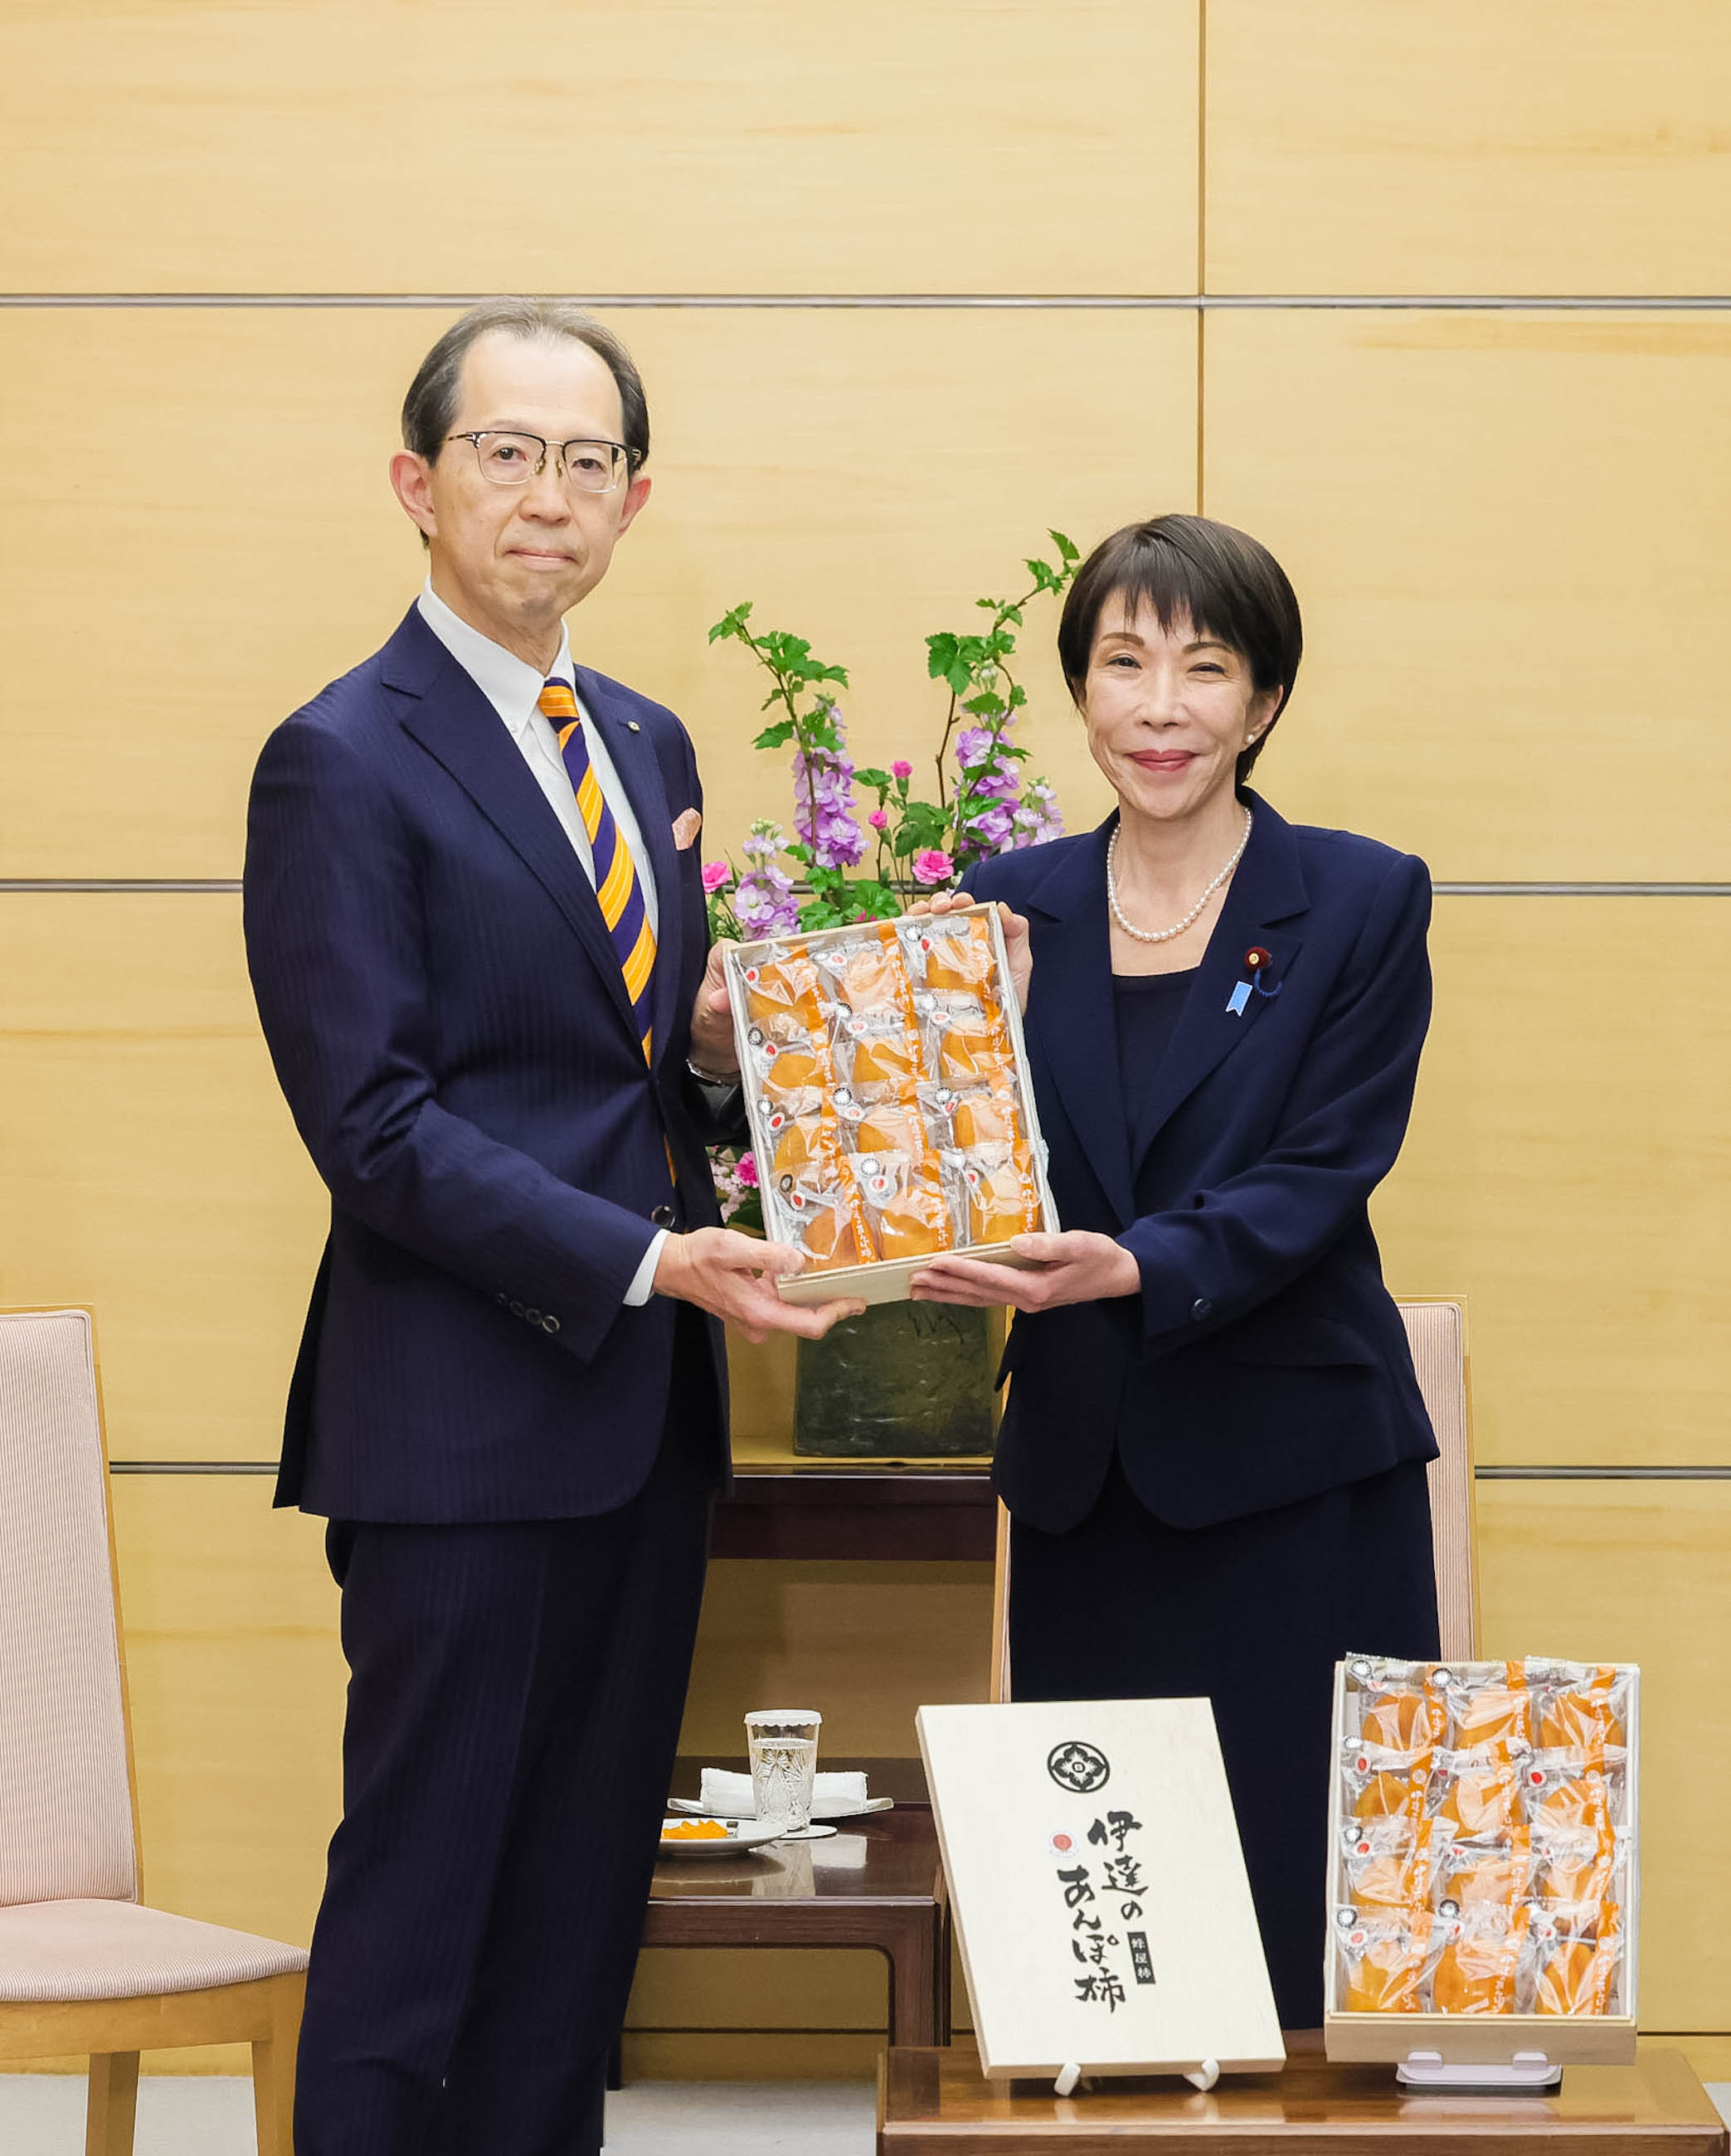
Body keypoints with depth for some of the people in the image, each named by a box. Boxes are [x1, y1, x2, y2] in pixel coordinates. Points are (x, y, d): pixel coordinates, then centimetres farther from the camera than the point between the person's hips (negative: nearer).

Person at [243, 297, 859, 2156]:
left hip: (645, 1399, 7)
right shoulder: (341, 762, -9)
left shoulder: (647, 744, 15)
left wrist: (719, 1058, -2)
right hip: (463, 1423, -7)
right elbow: (373, 1127, -14)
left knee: (587, 1886, 11)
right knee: (424, 1884, -2)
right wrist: (645, 1262, -20)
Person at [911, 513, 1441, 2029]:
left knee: (1296, 1932, -2)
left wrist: (1136, 1268, -27)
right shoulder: (1009, 910, 7)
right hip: (1084, 1479, 3)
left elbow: (1318, 1179, -11)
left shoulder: (1361, 904, -2)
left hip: (1294, 1482, -3)